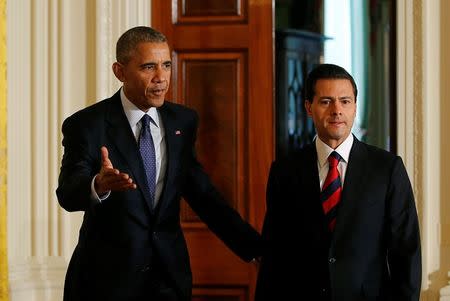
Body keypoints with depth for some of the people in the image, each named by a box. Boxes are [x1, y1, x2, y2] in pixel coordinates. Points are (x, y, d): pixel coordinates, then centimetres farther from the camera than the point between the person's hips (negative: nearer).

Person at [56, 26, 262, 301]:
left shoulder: (183, 121, 4)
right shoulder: (86, 125, -10)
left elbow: (200, 192, 8)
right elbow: (68, 193, -23)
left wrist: (255, 248, 1)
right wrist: (99, 185, -46)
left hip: (170, 275, 4)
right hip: (108, 278, -4)